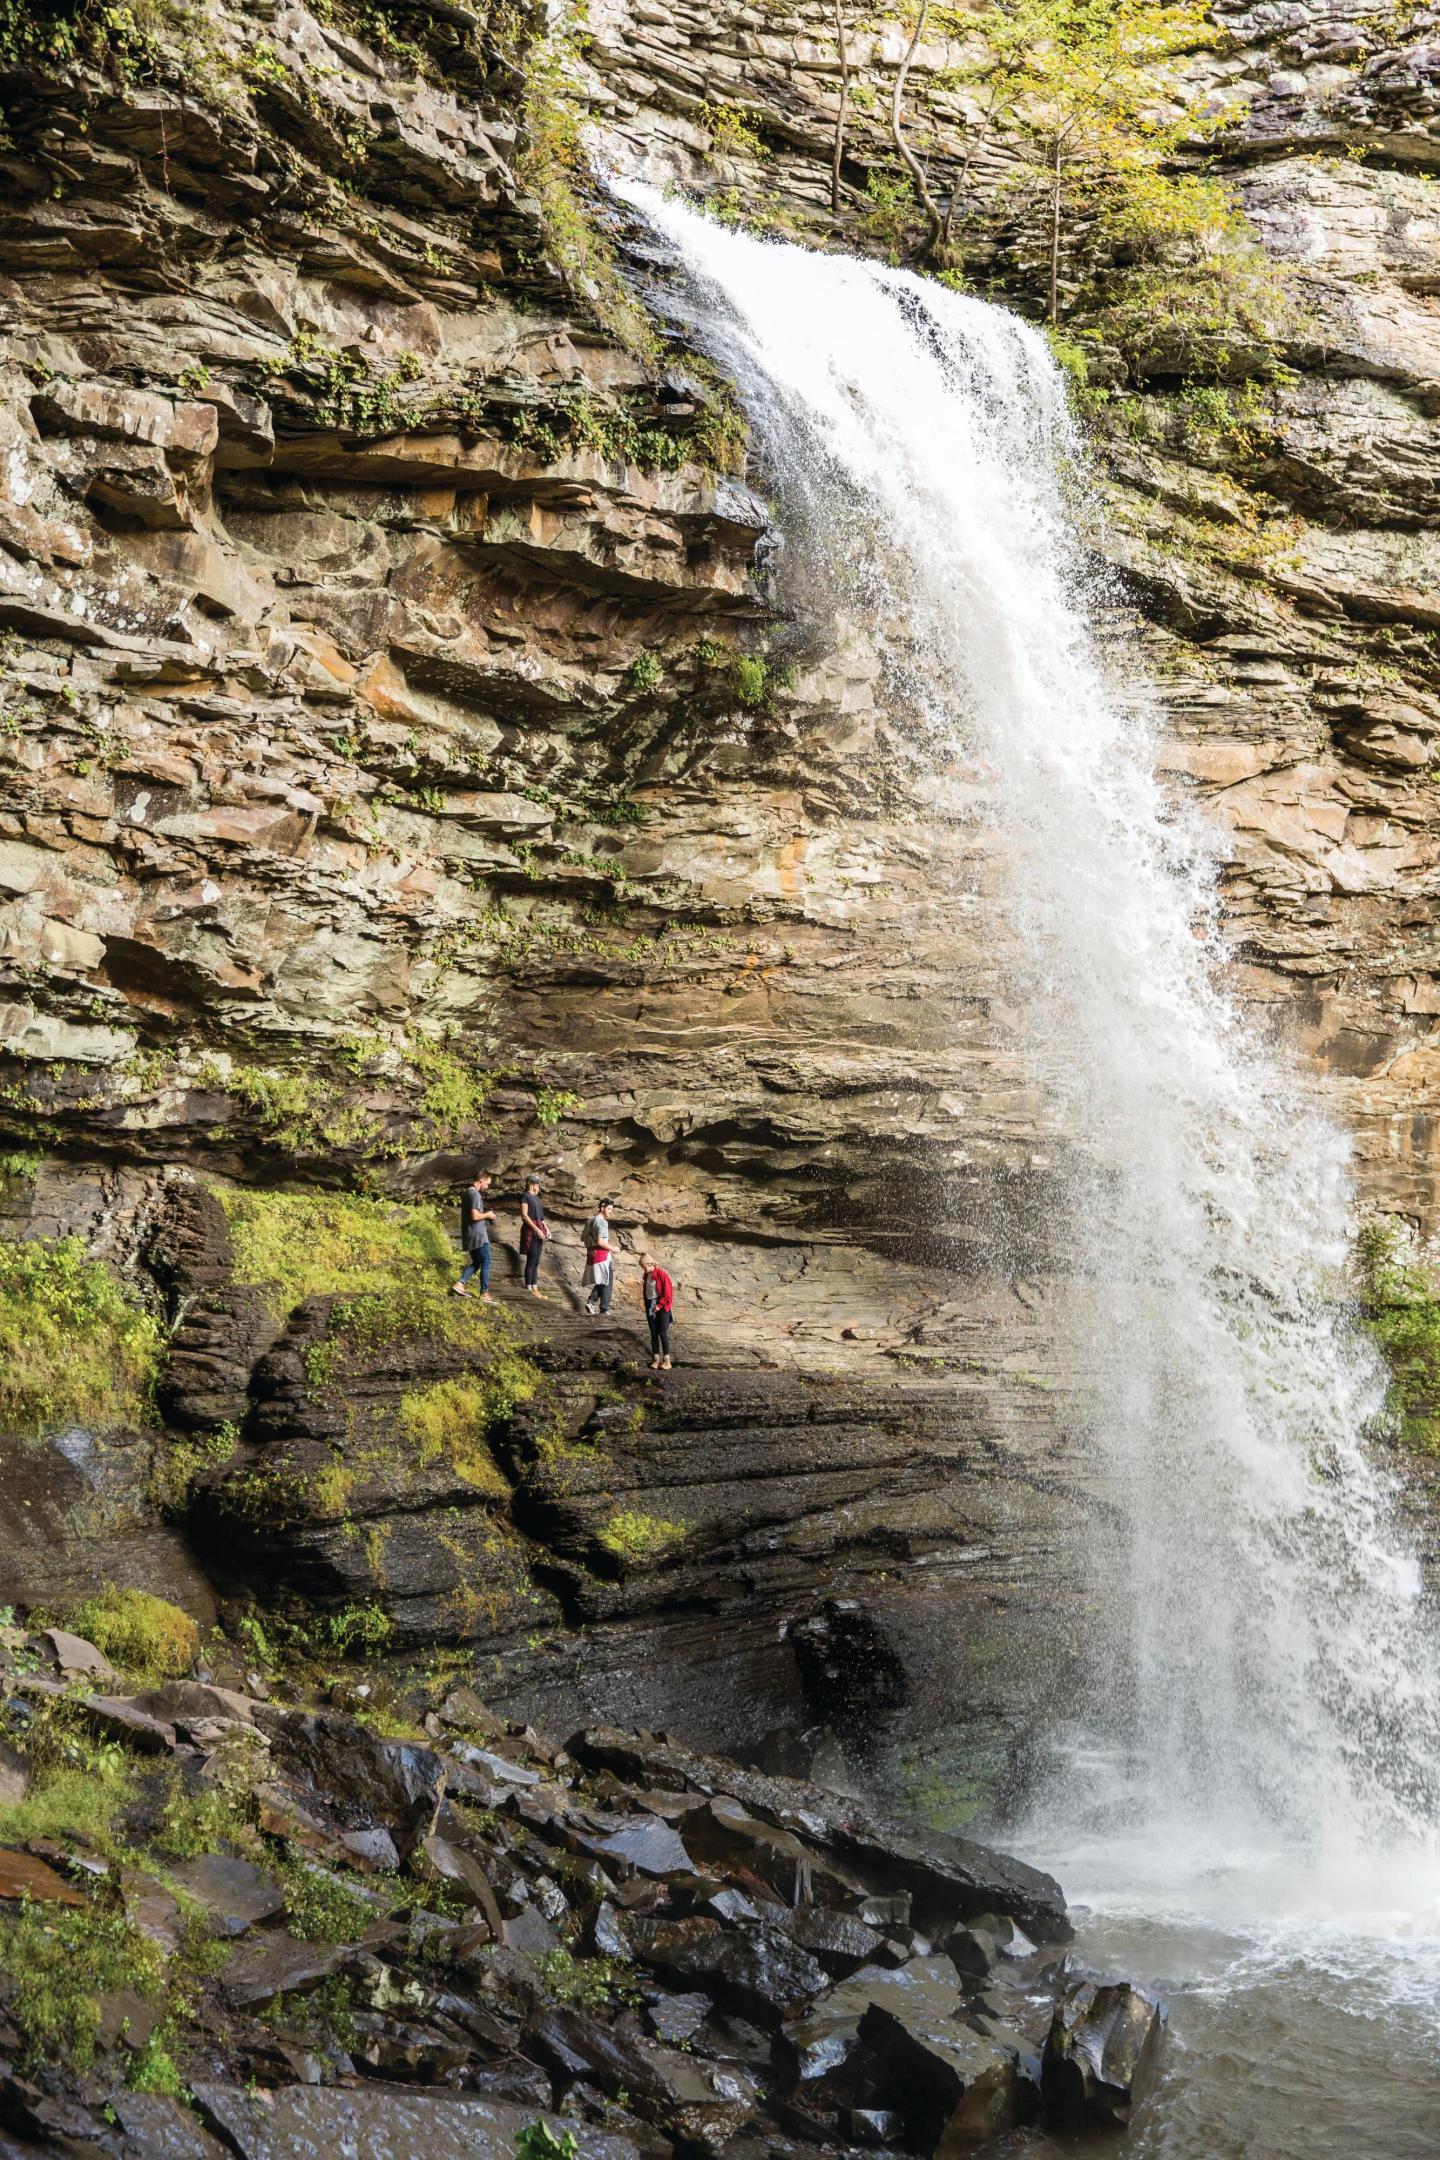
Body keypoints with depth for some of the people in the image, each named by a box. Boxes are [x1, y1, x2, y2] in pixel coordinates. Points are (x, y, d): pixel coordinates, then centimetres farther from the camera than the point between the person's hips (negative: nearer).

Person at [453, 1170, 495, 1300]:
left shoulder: (466, 1192, 14)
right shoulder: (475, 1194, -16)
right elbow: (475, 1216, -24)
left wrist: (486, 1215, 15)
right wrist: (487, 1215, -7)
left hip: (468, 1235, 9)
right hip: (477, 1234, -9)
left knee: (476, 1263, 16)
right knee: (486, 1263, -2)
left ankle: (459, 1284, 3)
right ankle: (484, 1293, -1)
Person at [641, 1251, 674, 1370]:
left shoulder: (661, 1274, -14)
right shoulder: (646, 1275, 8)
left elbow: (668, 1293, -14)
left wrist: (659, 1306, -15)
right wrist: (647, 1306, 8)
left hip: (662, 1308, -7)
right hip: (650, 1307, 7)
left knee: (663, 1333, -6)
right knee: (653, 1333, 7)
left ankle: (667, 1361, -2)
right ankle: (656, 1359, 11)